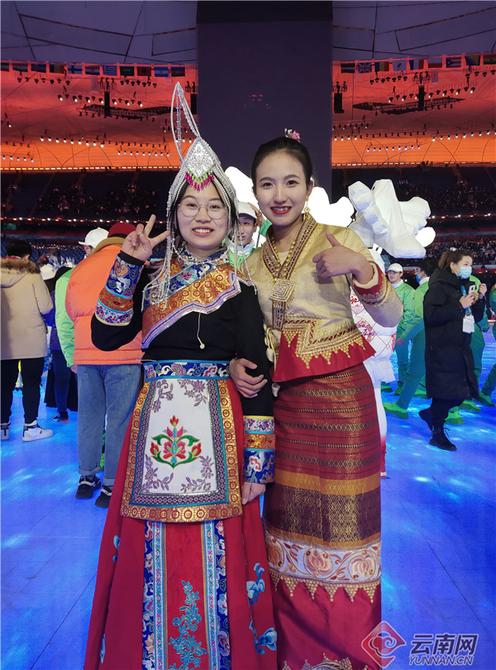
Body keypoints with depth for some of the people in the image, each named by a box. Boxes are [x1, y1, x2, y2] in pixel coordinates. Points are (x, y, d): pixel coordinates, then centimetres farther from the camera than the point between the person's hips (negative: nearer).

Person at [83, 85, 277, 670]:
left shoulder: (237, 284, 0)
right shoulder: (152, 276, 9)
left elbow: (256, 369, -4)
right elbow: (106, 336, 1)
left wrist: (256, 457, -8)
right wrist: (126, 264, -5)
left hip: (215, 424, -3)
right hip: (155, 422, 3)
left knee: (212, 550, 5)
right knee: (154, 553, 11)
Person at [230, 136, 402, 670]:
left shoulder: (339, 241, -3)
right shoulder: (253, 262, 9)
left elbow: (392, 317, -6)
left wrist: (362, 269, -23)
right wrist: (238, 363, -6)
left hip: (341, 397, -4)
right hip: (283, 401, 4)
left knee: (340, 521, 4)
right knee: (289, 524, 12)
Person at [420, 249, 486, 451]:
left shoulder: (465, 286, 16)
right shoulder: (439, 286, -9)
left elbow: (476, 317, 18)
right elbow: (431, 315, -20)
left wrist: (480, 299, 2)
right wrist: (460, 305, -20)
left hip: (461, 347, 8)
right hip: (442, 349, -8)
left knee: (462, 391, 9)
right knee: (446, 392, -5)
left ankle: (430, 413, 30)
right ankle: (438, 434, 11)